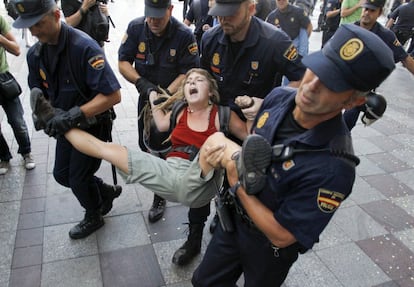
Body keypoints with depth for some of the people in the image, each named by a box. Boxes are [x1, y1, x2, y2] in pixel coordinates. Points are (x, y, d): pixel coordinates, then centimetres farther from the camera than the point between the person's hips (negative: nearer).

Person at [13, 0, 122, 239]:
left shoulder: (84, 47, -29)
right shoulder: (35, 54, -5)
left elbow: (113, 95, -34)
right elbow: (38, 90, 6)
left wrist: (75, 114, -41)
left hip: (93, 125, -7)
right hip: (66, 125, 7)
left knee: (78, 178, 7)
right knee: (62, 175, 18)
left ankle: (94, 217, 39)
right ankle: (107, 192, 42)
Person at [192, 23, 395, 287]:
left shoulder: (333, 168, -36)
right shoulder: (278, 97, -16)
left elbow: (280, 236, -28)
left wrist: (237, 184, -20)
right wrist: (242, 155, -16)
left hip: (269, 248, -5)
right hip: (235, 217, 6)